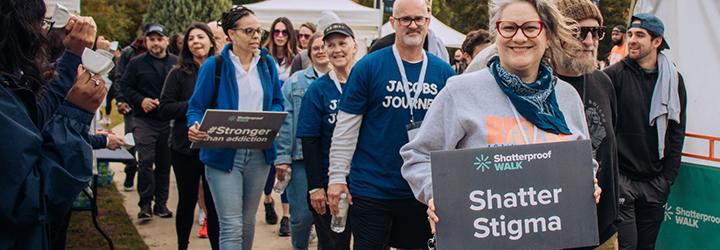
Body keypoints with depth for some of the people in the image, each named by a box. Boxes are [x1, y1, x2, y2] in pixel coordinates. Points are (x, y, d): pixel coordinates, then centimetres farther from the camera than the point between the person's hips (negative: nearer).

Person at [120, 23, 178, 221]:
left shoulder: (176, 63, 5)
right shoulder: (137, 63, 3)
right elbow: (125, 86, 4)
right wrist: (140, 100, -11)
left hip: (169, 121, 2)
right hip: (144, 121, -2)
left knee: (165, 163, 8)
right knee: (145, 162, -8)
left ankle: (161, 203, 19)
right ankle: (145, 204, 0)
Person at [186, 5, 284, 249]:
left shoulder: (267, 63, 7)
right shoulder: (214, 65, -7)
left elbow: (277, 102, 14)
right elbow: (197, 106, -5)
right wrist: (194, 127, -26)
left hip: (259, 153, 5)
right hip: (223, 153, -4)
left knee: (248, 222, 16)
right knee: (232, 226, -9)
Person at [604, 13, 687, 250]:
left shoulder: (673, 80, 7)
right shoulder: (614, 75, -6)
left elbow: (677, 132, 11)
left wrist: (667, 178, 6)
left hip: (655, 183, 4)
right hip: (621, 179, -4)